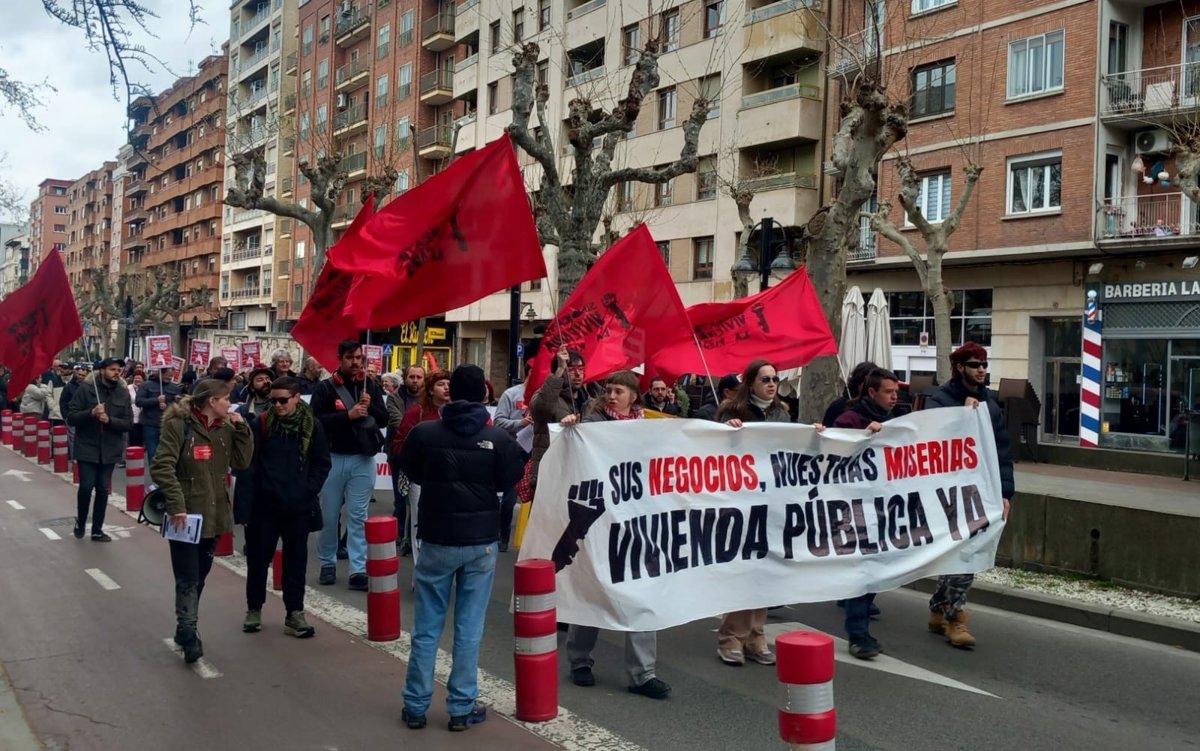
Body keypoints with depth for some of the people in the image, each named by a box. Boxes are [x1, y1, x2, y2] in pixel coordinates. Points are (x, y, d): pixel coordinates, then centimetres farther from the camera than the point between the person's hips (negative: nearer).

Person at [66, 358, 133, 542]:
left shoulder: (123, 393, 1)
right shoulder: (86, 389, -6)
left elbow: (128, 423, -2)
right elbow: (71, 416, -8)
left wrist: (109, 420, -19)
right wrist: (91, 413, -24)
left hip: (110, 450, 3)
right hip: (87, 447, -3)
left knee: (103, 489, 7)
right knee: (86, 487, -4)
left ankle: (97, 529, 18)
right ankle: (80, 522, 21)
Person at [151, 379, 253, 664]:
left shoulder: (226, 428, 7)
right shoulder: (179, 426, -13)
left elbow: (242, 461, 3)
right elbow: (161, 467, -18)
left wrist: (241, 428, -7)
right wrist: (176, 504, -23)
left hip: (213, 515, 7)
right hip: (185, 516, -7)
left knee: (199, 576, 15)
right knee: (188, 578, -5)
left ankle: (185, 629, 28)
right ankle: (188, 633, 3)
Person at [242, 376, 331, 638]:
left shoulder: (312, 427, -2)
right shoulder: (261, 423, -3)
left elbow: (322, 464, 3)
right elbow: (248, 461, -2)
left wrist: (308, 491, -6)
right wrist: (250, 493, -8)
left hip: (299, 506, 0)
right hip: (264, 504, 0)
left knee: (296, 560, 7)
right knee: (258, 558, 11)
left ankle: (294, 614, 15)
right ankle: (254, 609, 26)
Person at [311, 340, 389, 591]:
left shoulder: (371, 386, 7)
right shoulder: (325, 387, -2)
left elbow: (384, 419, 6)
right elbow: (316, 420, -13)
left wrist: (370, 407, -12)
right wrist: (348, 414, -21)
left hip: (363, 458, 2)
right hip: (333, 457, -1)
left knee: (358, 516, 2)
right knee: (329, 515, 7)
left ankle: (358, 570, 2)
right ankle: (328, 563, 23)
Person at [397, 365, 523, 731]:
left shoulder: (424, 433, -7)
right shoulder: (497, 437, -10)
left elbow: (410, 471, 10)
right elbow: (509, 480, 2)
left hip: (436, 539, 1)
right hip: (481, 540, 0)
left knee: (426, 626, 11)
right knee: (469, 628, 7)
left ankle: (416, 705, 18)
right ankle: (462, 708, 13)